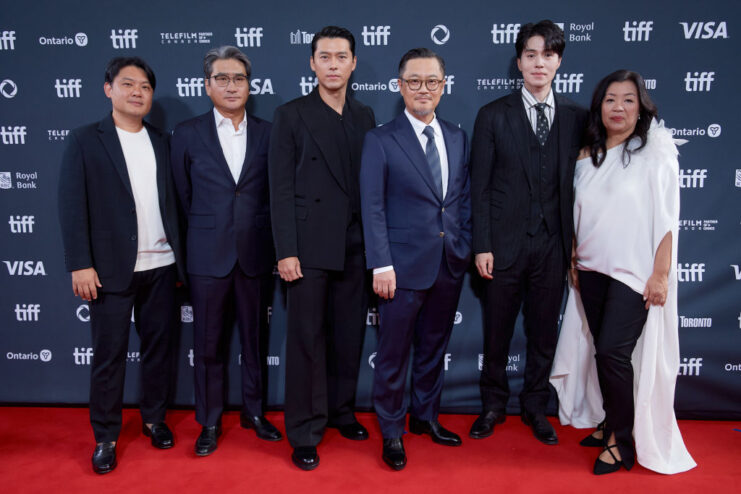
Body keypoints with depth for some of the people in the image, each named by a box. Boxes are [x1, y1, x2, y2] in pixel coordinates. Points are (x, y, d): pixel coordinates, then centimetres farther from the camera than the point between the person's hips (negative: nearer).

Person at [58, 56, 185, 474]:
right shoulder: (85, 141, 1)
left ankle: (155, 419, 30)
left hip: (161, 267, 4)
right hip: (112, 268, -3)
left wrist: (180, 258, 5)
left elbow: (174, 201, 9)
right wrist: (81, 264, -12)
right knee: (109, 354, 4)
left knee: (160, 346, 11)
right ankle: (105, 438, 19)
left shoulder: (162, 142, 11)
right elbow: (72, 205, -5)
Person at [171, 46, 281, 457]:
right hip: (208, 256, 0)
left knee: (255, 338, 12)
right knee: (208, 343, 8)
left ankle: (253, 411, 31)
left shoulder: (267, 134, 3)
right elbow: (182, 196, 8)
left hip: (257, 255, 1)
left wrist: (270, 240, 6)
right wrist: (205, 233, 9)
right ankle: (210, 422, 25)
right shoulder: (188, 134, 2)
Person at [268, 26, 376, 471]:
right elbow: (282, 189, -5)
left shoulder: (365, 116, 12)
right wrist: (286, 250, -12)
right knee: (307, 340, 2)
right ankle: (304, 433, 15)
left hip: (356, 247, 4)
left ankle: (341, 411, 31)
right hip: (310, 246, -4)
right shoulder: (291, 116, 0)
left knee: (349, 334, 12)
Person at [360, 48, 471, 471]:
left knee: (434, 348, 17)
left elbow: (465, 199, 13)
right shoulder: (381, 140, -5)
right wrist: (381, 265, -13)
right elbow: (373, 209, -9)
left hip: (450, 265, 5)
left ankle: (426, 417, 36)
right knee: (394, 354, 6)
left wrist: (466, 247, 7)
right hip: (405, 265, -4)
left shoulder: (458, 138, 10)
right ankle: (392, 431, 24)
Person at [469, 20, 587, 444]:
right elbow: (480, 185, -3)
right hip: (506, 243, -1)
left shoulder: (577, 117, 6)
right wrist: (482, 245, -8)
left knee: (545, 332, 12)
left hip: (554, 244, 2)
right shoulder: (494, 115, 0)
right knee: (497, 332, 9)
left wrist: (576, 242, 0)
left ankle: (536, 407, 31)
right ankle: (493, 406, 29)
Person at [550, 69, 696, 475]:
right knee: (602, 350, 11)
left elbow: (667, 218, -8)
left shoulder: (656, 151, -6)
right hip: (592, 270, 5)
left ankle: (622, 442, 9)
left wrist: (661, 274, -12)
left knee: (613, 352, -8)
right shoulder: (587, 156, 8)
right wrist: (573, 262, 11)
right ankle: (610, 422, 29)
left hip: (634, 273, -5)